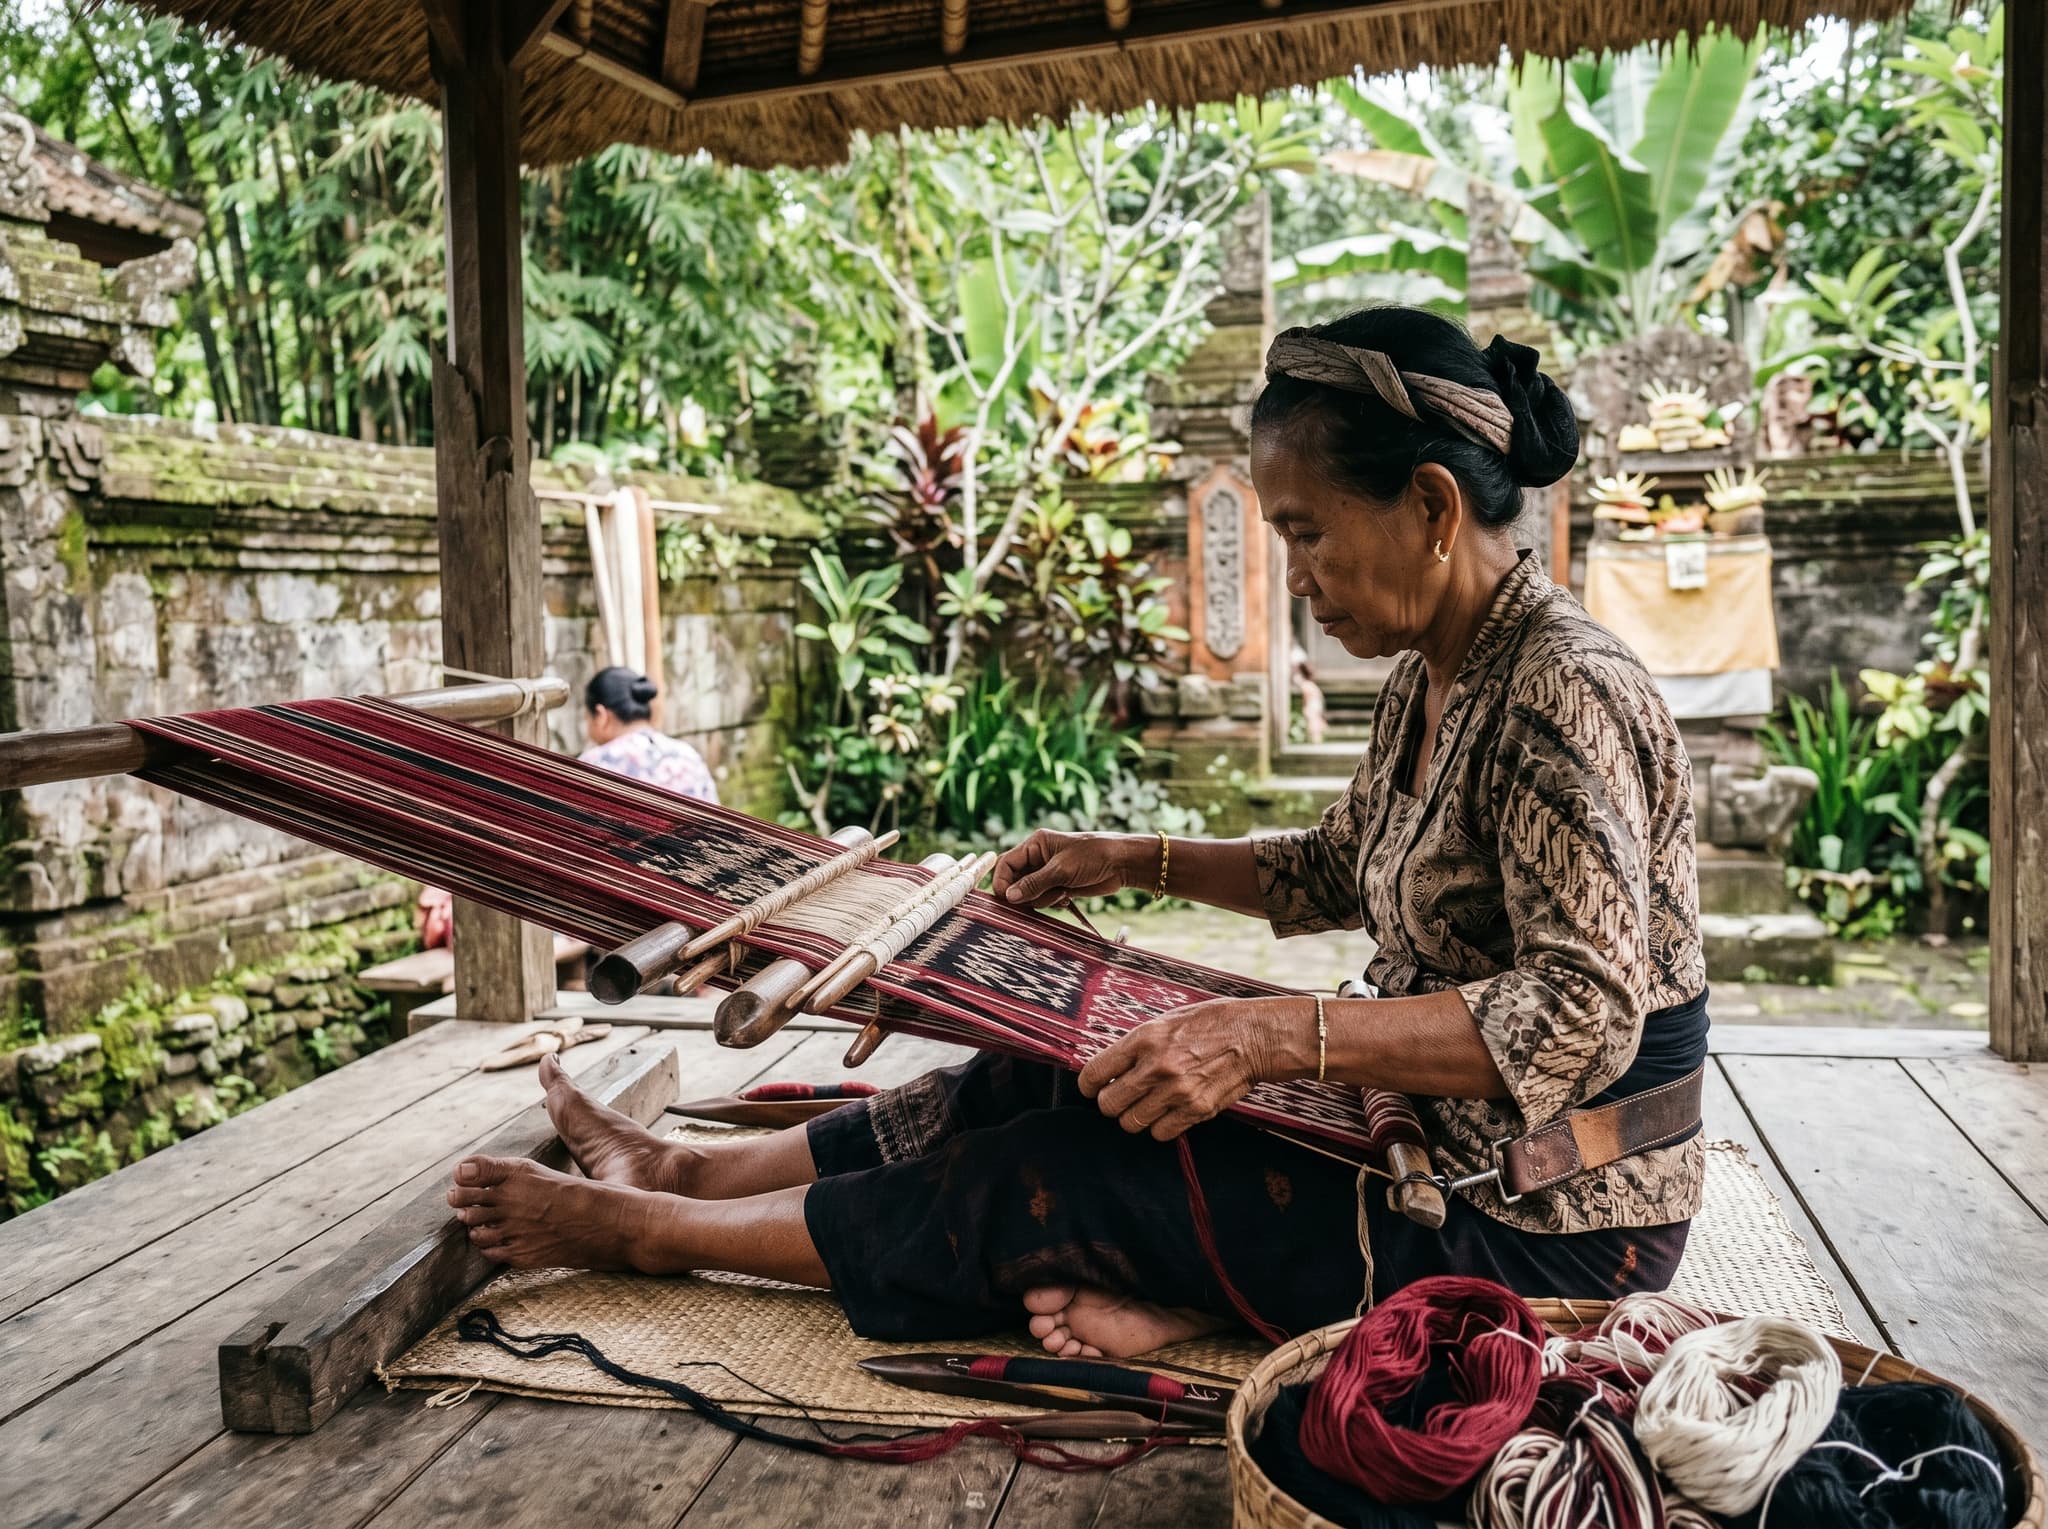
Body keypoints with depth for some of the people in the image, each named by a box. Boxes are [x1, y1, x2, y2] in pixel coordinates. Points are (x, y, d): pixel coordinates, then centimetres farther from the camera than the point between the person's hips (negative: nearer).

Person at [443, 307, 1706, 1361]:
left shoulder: (1560, 694, -25)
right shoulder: (1432, 678, 4)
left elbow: (1581, 1018, -31)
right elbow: (1338, 871, 17)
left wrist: (1270, 1035, -38)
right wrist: (1136, 861, 8)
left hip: (1544, 1220, -8)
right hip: (1438, 1139, 8)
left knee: (1054, 1179, -10)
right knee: (1046, 1085, 4)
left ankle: (643, 1229, 7)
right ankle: (687, 1170, 18)